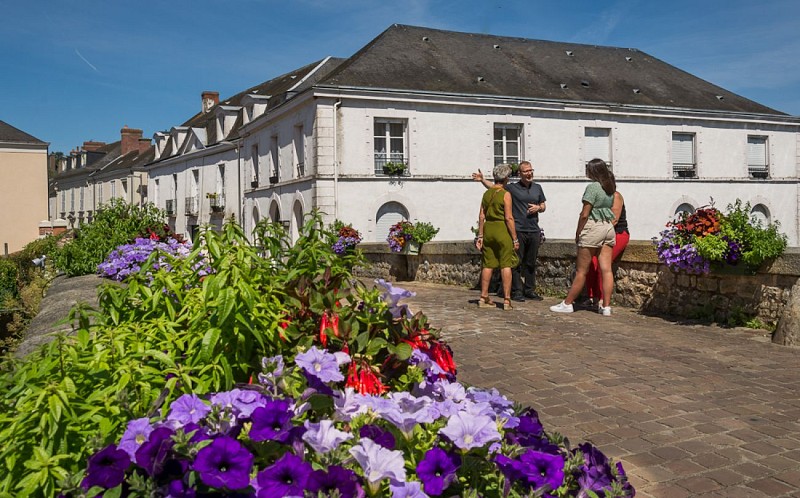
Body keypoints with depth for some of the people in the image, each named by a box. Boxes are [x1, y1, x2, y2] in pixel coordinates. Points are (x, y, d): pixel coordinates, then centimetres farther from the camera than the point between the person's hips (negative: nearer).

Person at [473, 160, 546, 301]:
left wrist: (538, 207, -2)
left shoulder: (537, 188, 14)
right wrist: (482, 180, -13)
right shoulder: (512, 188, 1)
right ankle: (516, 291, 3)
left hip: (534, 231, 4)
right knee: (517, 262, -3)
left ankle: (530, 290, 19)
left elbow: (543, 206, 20)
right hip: (518, 230, -4)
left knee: (531, 263, 10)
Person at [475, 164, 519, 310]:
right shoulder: (505, 194, -9)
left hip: (488, 229, 6)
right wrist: (515, 238, -9)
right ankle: (507, 300, 0)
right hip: (502, 231, -5)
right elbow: (509, 218, -13)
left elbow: (481, 215, 8)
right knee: (506, 265, 0)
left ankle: (484, 298, 16)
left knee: (487, 265, 11)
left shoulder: (486, 193, 8)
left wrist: (480, 235, 12)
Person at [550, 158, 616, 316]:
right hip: (609, 227, 7)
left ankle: (567, 304, 8)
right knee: (606, 269, 3)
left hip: (593, 227, -7)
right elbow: (610, 209, 10)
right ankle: (606, 307, 3)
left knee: (581, 270, 0)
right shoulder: (610, 188, 11)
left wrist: (578, 232, -4)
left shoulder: (592, 187, -12)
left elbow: (584, 214, -13)